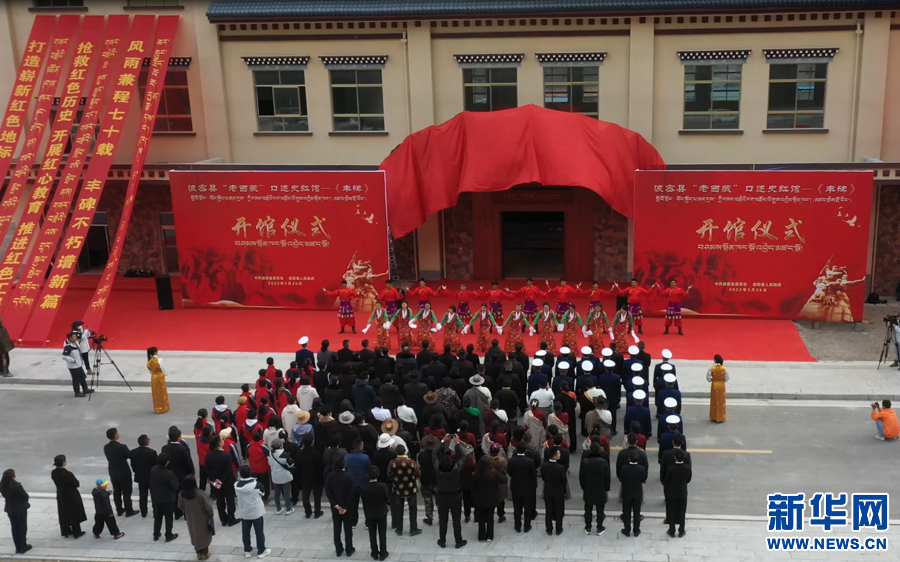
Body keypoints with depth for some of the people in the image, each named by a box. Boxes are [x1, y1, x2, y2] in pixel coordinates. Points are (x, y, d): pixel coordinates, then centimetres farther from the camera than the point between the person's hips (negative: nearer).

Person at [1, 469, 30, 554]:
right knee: (22, 527, 10)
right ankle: (23, 547, 16)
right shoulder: (16, 486, -26)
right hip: (20, 508, -5)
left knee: (14, 528, 16)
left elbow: (4, 495, 3)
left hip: (10, 508, 5)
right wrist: (23, 501, 3)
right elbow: (25, 496, -18)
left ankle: (18, 547, 22)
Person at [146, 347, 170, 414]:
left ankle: (156, 408, 23)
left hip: (153, 377, 6)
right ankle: (162, 408, 11)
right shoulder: (159, 360, -20)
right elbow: (163, 368, -15)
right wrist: (164, 374, 5)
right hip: (160, 377, -6)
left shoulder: (149, 361, -2)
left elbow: (149, 368, 3)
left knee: (155, 393, 15)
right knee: (161, 393, 5)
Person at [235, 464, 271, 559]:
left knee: (245, 532, 17)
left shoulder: (237, 485, -12)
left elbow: (236, 495, 6)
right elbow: (262, 493, -2)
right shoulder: (256, 484, -20)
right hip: (256, 512, -3)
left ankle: (247, 550, 28)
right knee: (259, 532, 10)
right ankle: (261, 551, 17)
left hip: (243, 513, 3)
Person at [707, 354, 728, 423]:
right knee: (721, 402, 10)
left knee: (714, 402, 10)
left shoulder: (712, 368, -14)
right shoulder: (724, 368, -10)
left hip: (714, 386, -1)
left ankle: (714, 417, 15)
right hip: (722, 386, 1)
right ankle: (721, 418, 13)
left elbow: (708, 378, -12)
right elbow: (727, 378, -5)